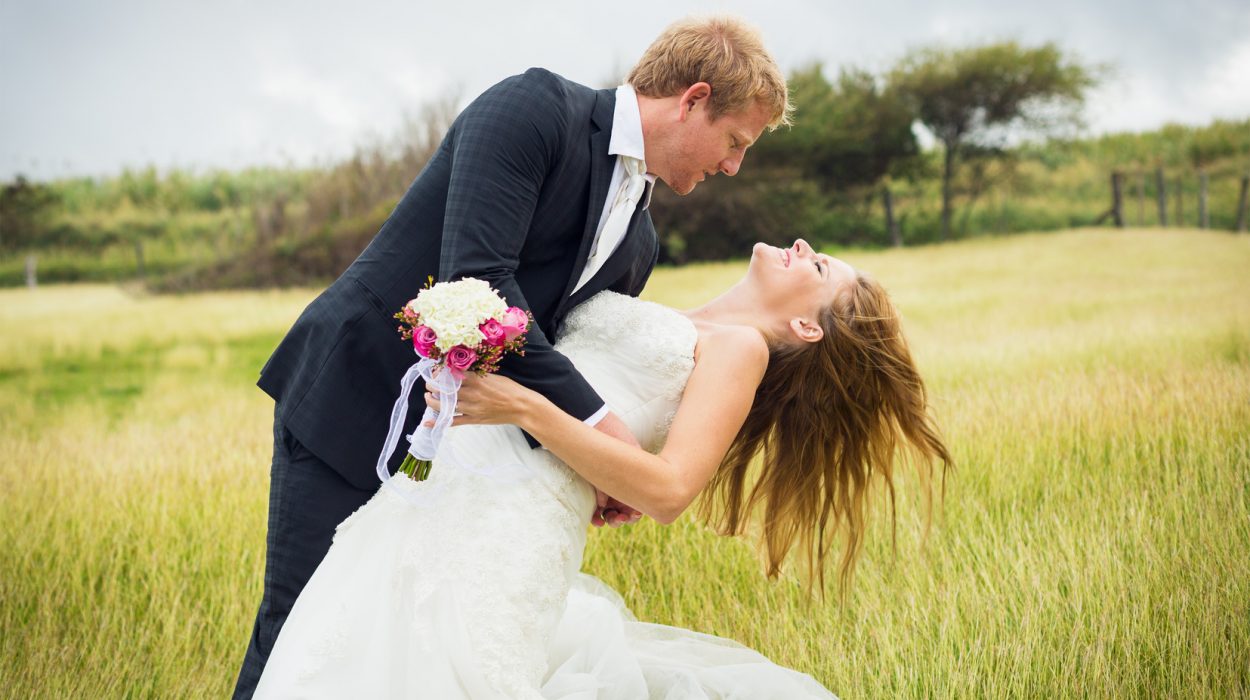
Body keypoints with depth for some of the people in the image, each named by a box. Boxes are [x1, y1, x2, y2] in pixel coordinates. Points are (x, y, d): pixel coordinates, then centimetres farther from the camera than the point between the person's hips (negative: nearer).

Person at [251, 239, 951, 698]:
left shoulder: (739, 346, 2)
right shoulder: (666, 324, 26)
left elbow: (666, 489, -12)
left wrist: (527, 408, -16)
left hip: (515, 520, -7)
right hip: (443, 486, 7)